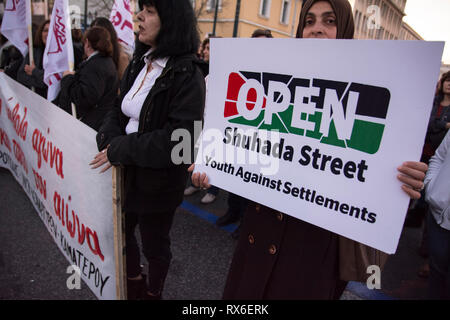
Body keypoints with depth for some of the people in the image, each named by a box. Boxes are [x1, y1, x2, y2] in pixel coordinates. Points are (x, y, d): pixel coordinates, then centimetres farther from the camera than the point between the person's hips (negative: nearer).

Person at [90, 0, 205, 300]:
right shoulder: (139, 64, 5)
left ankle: (153, 293, 45)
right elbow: (119, 110, 10)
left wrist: (120, 150, -20)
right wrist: (111, 138, -12)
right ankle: (135, 285, 52)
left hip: (159, 180, -7)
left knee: (154, 244, 14)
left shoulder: (188, 76, -18)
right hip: (127, 172, 7)